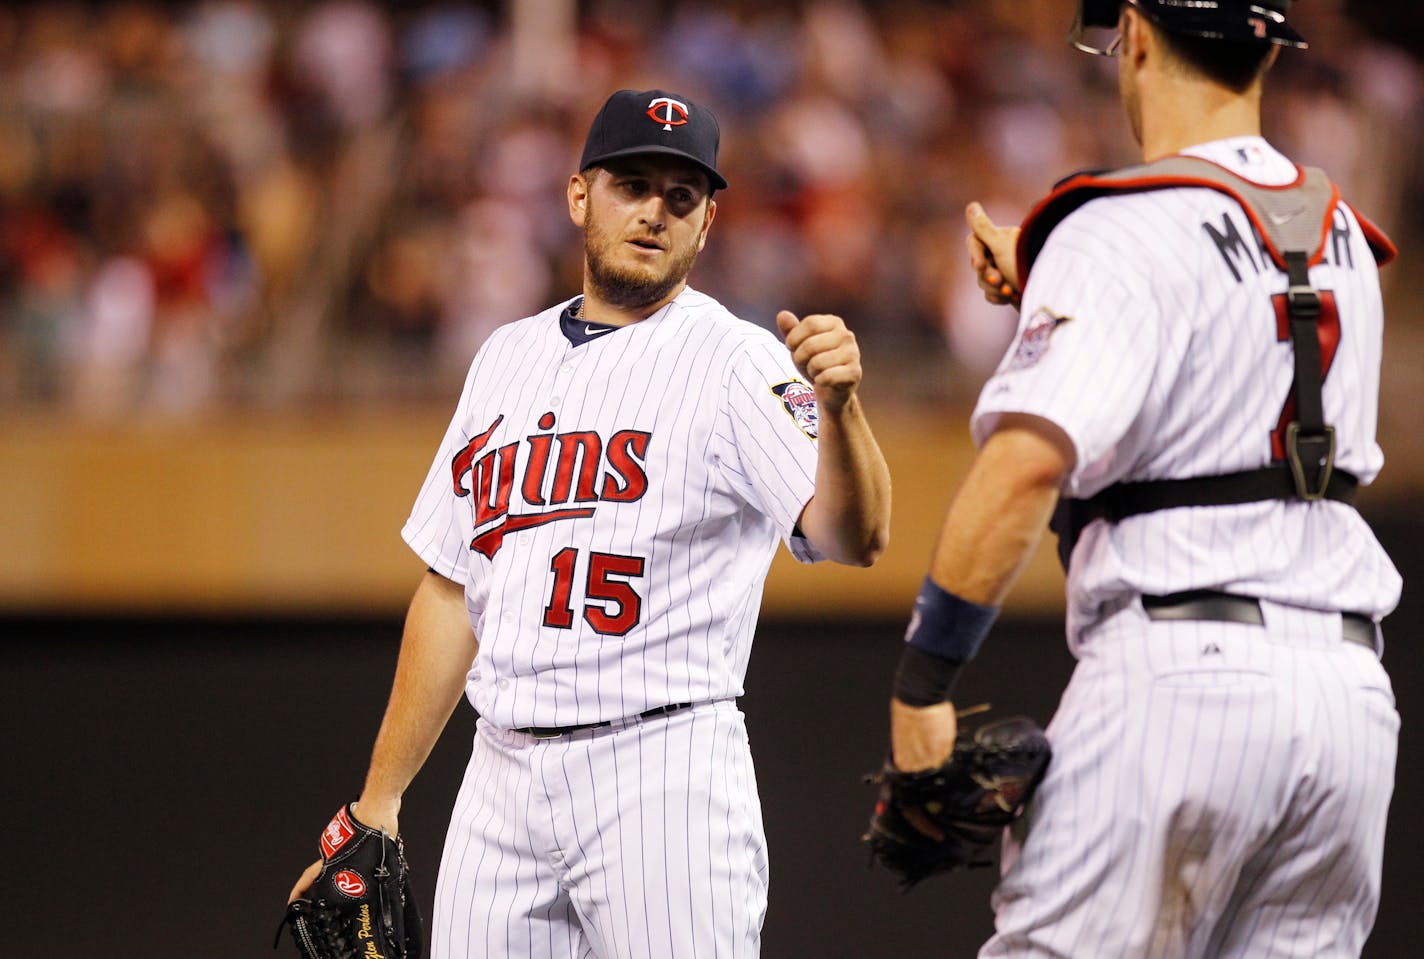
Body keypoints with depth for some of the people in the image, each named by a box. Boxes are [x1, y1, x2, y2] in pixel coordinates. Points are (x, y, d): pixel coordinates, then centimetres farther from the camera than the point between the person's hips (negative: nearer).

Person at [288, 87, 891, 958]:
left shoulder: (735, 363, -4)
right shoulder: (507, 360, 16)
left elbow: (854, 537, -19)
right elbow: (452, 590, 20)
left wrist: (838, 407, -39)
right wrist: (380, 798, 17)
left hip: (664, 774, -6)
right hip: (504, 778, 6)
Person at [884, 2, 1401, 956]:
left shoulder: (1122, 235, -7)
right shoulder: (1342, 240, 17)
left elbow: (1028, 462, -20)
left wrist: (922, 678, -16)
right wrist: (1043, 289, 31)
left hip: (1181, 665, -7)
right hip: (1351, 688, 7)